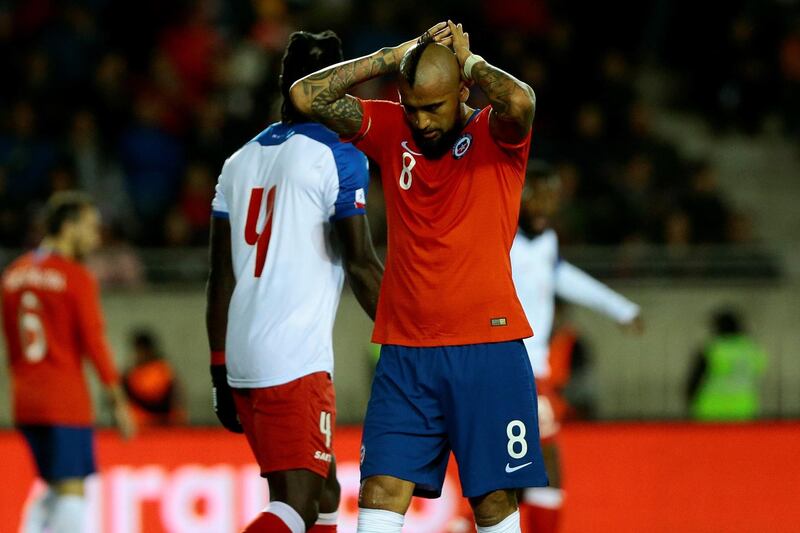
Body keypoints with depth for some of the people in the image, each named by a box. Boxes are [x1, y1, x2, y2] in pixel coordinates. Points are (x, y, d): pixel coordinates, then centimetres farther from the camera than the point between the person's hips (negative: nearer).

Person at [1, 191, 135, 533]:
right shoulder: (76, 277, -8)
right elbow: (94, 343, -12)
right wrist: (118, 401, -8)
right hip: (66, 401, -7)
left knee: (55, 491, 17)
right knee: (72, 491, -6)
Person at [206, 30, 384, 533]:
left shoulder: (241, 161, 16)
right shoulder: (338, 157, -4)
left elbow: (222, 277, 15)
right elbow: (361, 264, -8)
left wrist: (221, 372, 19)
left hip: (242, 359, 7)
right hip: (297, 360, -7)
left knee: (323, 493, 17)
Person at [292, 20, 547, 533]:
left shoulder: (495, 134, -3)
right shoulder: (391, 131, 7)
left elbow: (520, 101, -27)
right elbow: (307, 96, -2)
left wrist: (469, 60, -8)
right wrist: (400, 55, -4)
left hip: (488, 348, -3)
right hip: (405, 352, 3)